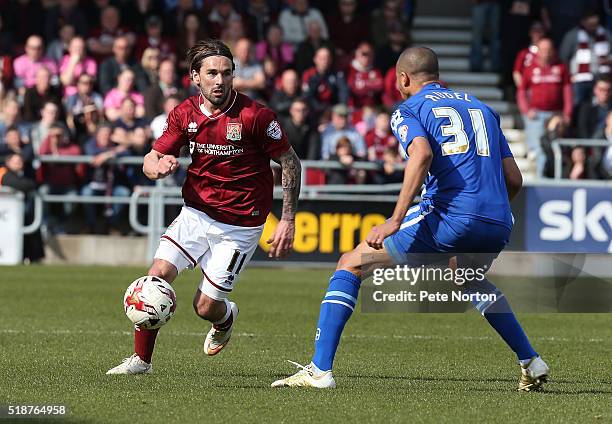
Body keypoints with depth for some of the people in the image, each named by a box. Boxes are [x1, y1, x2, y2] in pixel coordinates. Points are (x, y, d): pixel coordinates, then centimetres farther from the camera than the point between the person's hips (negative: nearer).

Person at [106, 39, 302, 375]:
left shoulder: (255, 116, -17)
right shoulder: (185, 114, -4)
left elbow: (290, 162, -7)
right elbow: (151, 159, 2)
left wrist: (288, 220, -10)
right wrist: (157, 167, -24)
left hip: (240, 226, -4)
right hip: (196, 213, 4)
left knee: (206, 306, -3)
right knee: (157, 276, -14)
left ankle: (226, 319, 36)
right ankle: (141, 359, 3)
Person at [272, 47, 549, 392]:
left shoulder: (408, 110, 8)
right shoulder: (482, 108, 26)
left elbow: (422, 154, -15)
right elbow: (514, 179, 21)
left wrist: (396, 220, -19)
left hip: (449, 215, -6)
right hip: (498, 225, 6)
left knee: (351, 265, 7)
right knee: (470, 280, 40)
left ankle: (320, 370, -5)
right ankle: (532, 364, 36)